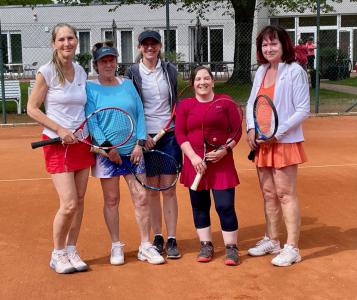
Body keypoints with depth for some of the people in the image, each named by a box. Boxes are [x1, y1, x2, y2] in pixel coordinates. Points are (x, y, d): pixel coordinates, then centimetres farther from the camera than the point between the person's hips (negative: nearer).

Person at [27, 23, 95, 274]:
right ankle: (58, 255, 11)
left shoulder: (81, 72, 7)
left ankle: (71, 251, 22)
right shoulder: (46, 72, -9)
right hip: (58, 144, -5)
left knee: (79, 201, 7)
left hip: (82, 143, 6)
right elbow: (32, 109, -7)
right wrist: (60, 129, -16)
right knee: (69, 204, -9)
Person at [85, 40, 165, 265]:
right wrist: (107, 146, -16)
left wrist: (140, 143, -4)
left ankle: (146, 246, 11)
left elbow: (140, 114, 7)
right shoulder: (90, 88, -1)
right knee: (111, 200, 5)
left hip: (132, 151, 3)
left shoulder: (128, 84, 9)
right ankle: (116, 246, 19)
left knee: (141, 197, 0)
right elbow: (91, 121, -7)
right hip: (107, 153, -2)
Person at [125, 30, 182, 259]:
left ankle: (172, 240, 7)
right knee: (152, 190, 5)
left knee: (169, 189, 1)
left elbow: (177, 102, 12)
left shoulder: (170, 70, 6)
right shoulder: (132, 73, 1)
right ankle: (157, 237, 16)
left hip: (170, 135, 1)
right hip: (145, 137, -1)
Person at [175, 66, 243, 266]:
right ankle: (206, 245, 23)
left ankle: (231, 247, 8)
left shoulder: (225, 101, 5)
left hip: (222, 163, -2)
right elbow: (180, 133, 1)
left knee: (225, 206, -5)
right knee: (200, 206, 9)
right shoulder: (185, 104, 6)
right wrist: (193, 157, -12)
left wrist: (226, 150, -13)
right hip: (195, 163, 2)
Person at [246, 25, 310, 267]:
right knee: (268, 194, 14)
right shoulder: (261, 72, 11)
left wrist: (277, 133, -18)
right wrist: (251, 129, -1)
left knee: (285, 194, -4)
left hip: (284, 142, -7)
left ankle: (292, 248, 4)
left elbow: (303, 110, -13)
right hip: (262, 143, 7)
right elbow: (251, 104, 16)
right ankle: (272, 240, 27)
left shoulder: (295, 71, -10)